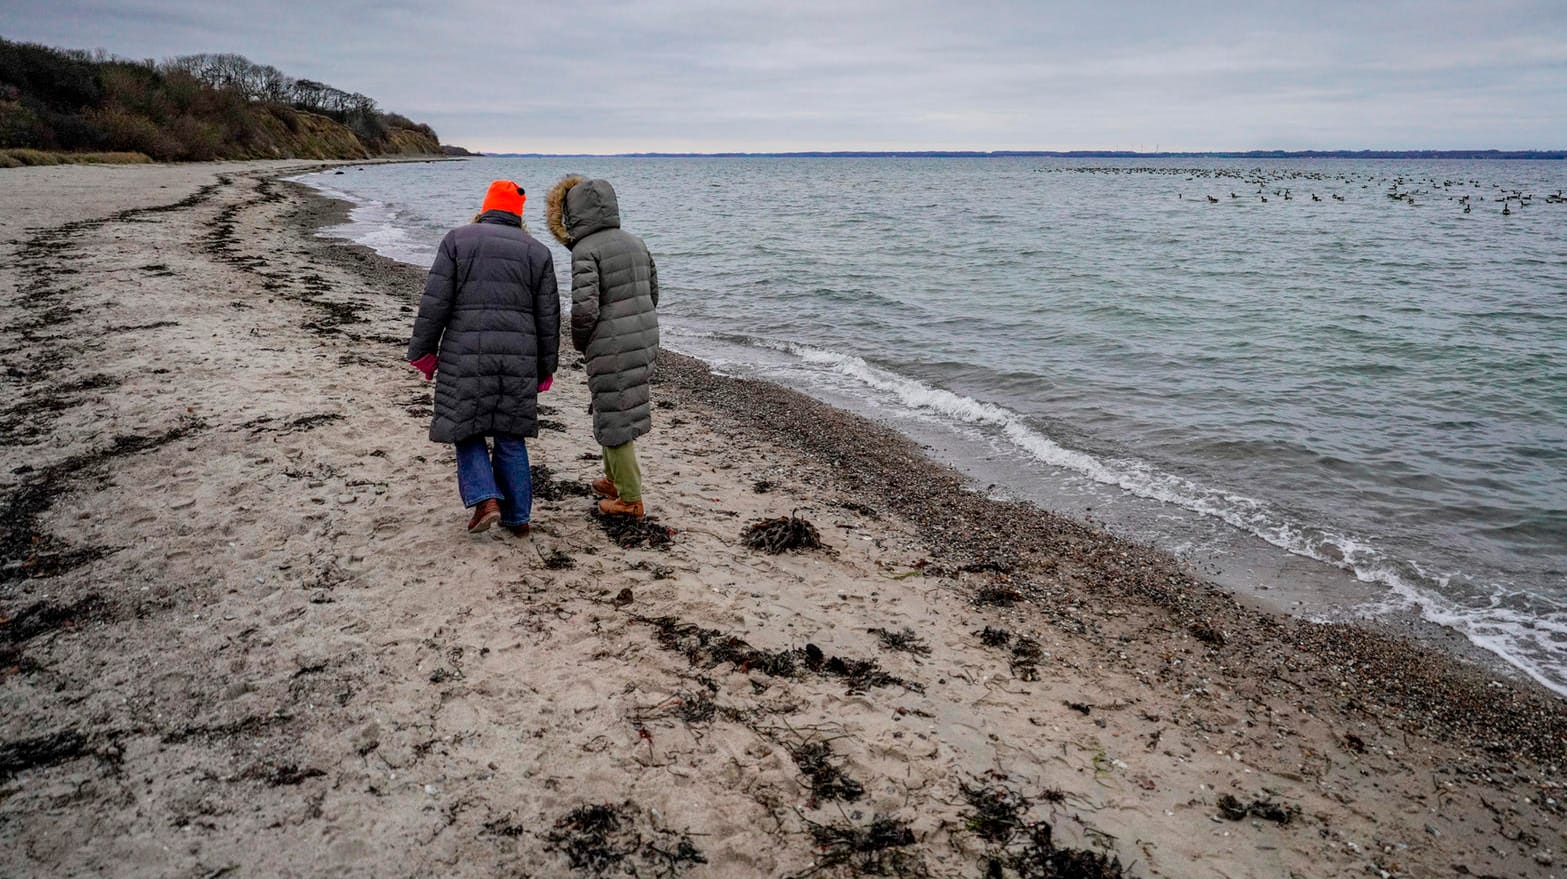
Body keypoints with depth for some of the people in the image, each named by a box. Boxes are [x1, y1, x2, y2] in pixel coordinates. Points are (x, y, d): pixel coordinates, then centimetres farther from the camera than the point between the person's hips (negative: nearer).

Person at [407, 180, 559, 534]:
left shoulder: (457, 239, 3)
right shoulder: (537, 252, 8)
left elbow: (435, 302, -3)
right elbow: (548, 317, 7)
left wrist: (423, 351, 5)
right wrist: (545, 369, 15)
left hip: (465, 355, -2)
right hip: (518, 358, 2)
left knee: (467, 431, 12)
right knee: (510, 435, 12)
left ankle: (486, 500, -5)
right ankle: (517, 516, 15)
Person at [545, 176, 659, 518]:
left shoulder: (586, 250, -14)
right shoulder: (634, 242, 9)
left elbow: (585, 308, -21)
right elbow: (652, 293, 14)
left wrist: (579, 342, -2)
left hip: (611, 347, -8)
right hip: (645, 337, 8)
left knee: (614, 417, 3)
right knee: (615, 408, 23)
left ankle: (630, 499, 10)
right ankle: (614, 478, 34)